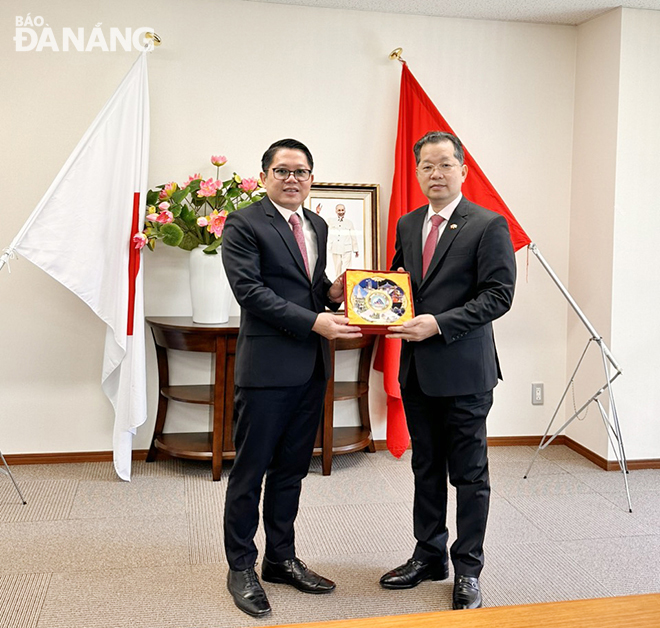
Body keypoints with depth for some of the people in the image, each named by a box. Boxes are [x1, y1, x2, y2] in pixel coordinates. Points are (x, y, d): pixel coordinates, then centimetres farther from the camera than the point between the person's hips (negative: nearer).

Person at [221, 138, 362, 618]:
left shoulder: (317, 226, 16)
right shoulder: (243, 225, -7)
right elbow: (250, 291, -16)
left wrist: (332, 293, -1)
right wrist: (314, 321, -20)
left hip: (312, 367, 7)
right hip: (267, 366, -7)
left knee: (292, 468, 16)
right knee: (251, 470, 5)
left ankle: (282, 558, 31)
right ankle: (241, 568, 21)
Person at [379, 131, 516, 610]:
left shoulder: (489, 225, -8)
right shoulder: (407, 225, 12)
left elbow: (499, 295, -14)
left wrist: (439, 324, -21)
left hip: (464, 370, -6)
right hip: (417, 369, 6)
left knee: (470, 475, 6)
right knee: (426, 468, 17)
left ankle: (468, 571, 22)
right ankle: (429, 557, 33)